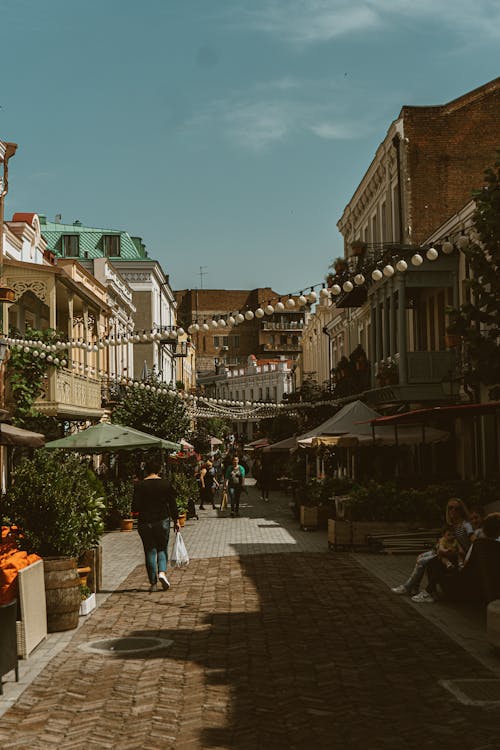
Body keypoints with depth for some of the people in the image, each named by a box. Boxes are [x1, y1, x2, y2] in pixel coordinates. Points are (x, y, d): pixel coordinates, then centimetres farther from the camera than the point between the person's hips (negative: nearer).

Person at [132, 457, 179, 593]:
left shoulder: (139, 485, -5)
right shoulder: (165, 483, -3)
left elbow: (135, 507, -7)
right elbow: (172, 504, 0)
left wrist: (135, 510, 16)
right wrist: (176, 520, 8)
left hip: (145, 522, 0)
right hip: (162, 521, 0)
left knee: (150, 551, 8)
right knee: (162, 548, 13)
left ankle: (153, 583, 8)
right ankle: (162, 572, -12)